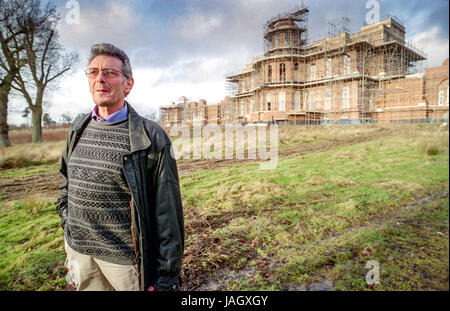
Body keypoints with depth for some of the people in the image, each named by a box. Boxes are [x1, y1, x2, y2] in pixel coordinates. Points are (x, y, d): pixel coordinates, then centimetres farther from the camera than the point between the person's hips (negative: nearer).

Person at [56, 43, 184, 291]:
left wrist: (167, 278, -13)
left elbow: (168, 213, -15)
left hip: (125, 259, -5)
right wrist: (68, 223, 11)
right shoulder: (77, 130, 4)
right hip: (78, 251, 6)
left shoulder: (151, 137, -15)